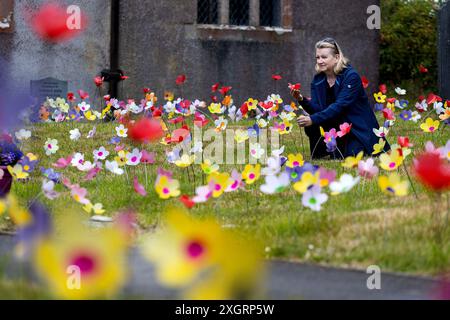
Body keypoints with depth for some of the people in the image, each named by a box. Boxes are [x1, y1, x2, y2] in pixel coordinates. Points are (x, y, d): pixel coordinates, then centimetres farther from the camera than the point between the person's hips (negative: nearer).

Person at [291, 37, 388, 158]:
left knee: (350, 156, -25)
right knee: (310, 126, -21)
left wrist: (313, 119, -39)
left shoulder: (351, 76, -19)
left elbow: (339, 106, -29)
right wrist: (302, 100, -29)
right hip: (336, 124, 5)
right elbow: (317, 109, -9)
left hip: (359, 127, -5)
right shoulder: (317, 80, 0)